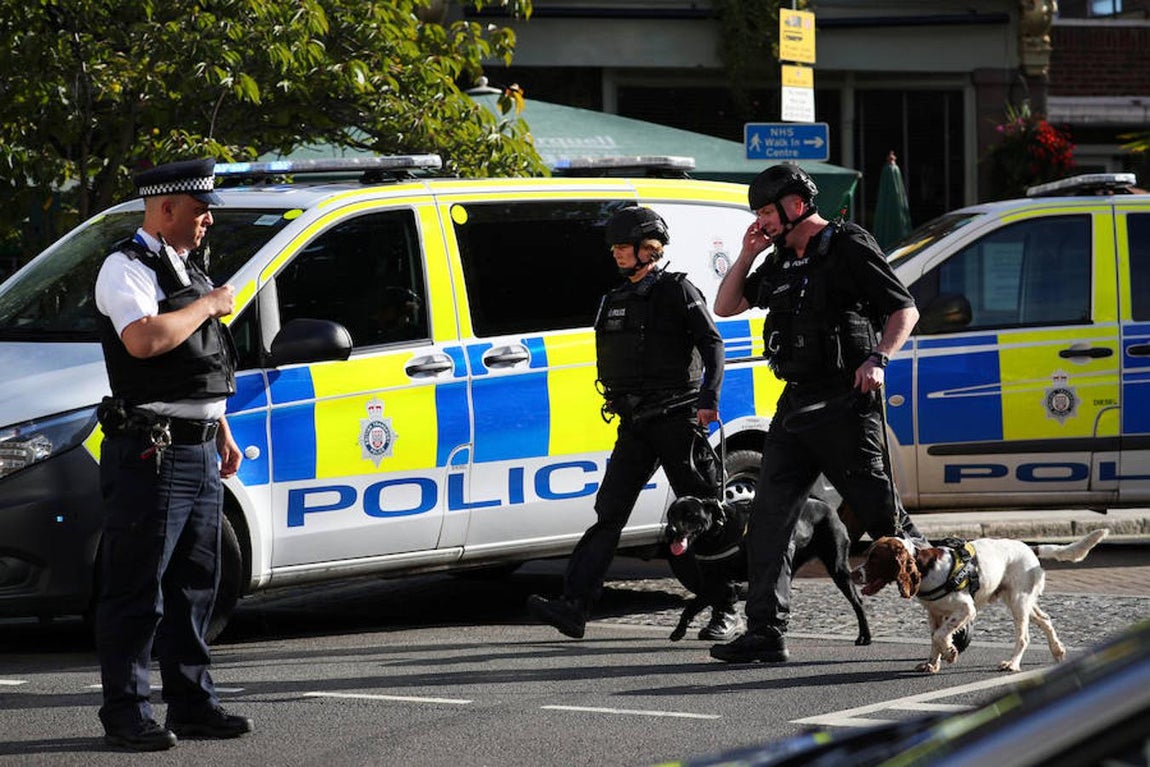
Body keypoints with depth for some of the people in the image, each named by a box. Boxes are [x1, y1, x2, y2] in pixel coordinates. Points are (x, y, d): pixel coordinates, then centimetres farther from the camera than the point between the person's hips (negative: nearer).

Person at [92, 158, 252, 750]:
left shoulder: (185, 269, 19)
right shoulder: (127, 269, -10)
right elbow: (143, 340, -29)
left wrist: (223, 433, 25)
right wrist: (208, 305, -16)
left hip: (198, 452, 9)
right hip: (151, 452, -9)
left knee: (193, 587, 13)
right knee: (136, 592, -6)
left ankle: (192, 704, 20)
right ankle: (125, 714, -3)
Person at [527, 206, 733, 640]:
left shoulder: (677, 292, -3)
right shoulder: (616, 301, 18)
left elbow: (712, 344, -9)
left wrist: (709, 399, -19)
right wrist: (616, 401, 18)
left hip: (678, 420, -7)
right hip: (635, 425, 7)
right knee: (608, 514, -4)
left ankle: (726, 610, 6)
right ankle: (574, 605, -12)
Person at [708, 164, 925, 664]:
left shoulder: (848, 249, -7)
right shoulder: (782, 262, 16)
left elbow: (905, 309, -9)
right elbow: (725, 307, 22)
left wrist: (879, 359, -24)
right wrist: (747, 255, 8)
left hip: (844, 407, -8)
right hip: (795, 406, 8)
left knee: (882, 514, -5)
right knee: (769, 518, 2)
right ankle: (766, 632, 3)